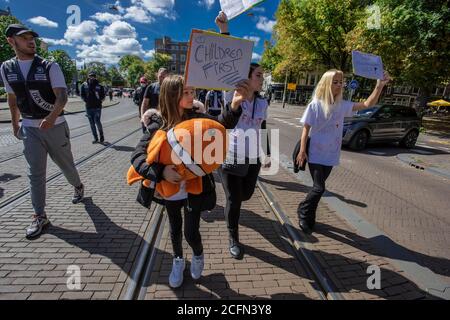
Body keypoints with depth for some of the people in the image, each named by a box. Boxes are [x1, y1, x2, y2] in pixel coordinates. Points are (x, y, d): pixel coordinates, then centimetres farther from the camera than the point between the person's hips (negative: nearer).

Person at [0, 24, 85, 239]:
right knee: (35, 173, 1)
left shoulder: (50, 67, -8)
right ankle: (40, 216, 10)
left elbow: (62, 96, -19)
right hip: (29, 128, 3)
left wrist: (51, 117, -36)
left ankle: (78, 187, 42)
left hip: (56, 125, -3)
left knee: (65, 164, 12)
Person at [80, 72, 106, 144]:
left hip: (97, 107, -3)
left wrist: (100, 101, -6)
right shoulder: (84, 85, 4)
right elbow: (82, 95, 9)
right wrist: (86, 100, -1)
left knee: (97, 121, -13)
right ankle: (95, 138, 16)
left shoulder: (99, 86, -1)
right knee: (92, 123, 7)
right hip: (88, 107, 3)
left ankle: (101, 135, 10)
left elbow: (103, 95, 4)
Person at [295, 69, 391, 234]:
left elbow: (367, 104, -2)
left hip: (330, 155, 4)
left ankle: (308, 217, 32)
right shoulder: (315, 105, -9)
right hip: (315, 154, -4)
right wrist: (302, 151, -12)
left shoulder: (342, 105, 1)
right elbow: (306, 129, -7)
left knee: (318, 187, 14)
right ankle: (304, 213, 18)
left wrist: (380, 85, -16)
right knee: (319, 188, -8)